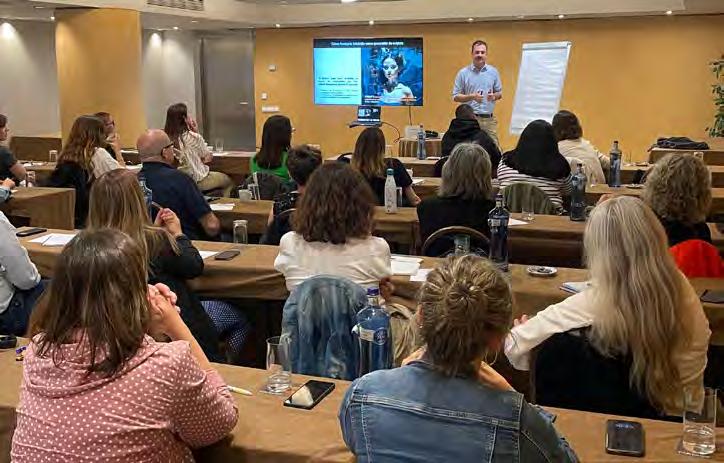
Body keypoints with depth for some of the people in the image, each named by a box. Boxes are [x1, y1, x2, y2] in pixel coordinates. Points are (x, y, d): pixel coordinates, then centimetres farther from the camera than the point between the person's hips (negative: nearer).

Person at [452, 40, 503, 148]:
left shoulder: (493, 72, 9)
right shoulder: (463, 73, 1)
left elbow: (499, 93, 15)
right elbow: (456, 96, 1)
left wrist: (494, 96, -8)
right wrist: (472, 97, -15)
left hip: (489, 119, 2)